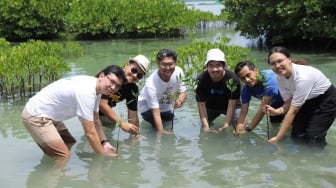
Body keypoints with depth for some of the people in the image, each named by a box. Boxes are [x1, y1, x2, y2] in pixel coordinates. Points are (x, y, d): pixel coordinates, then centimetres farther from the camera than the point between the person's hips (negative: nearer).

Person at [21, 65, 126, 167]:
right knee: (63, 156, -19)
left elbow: (95, 121, 11)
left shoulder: (96, 88, 1)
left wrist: (104, 143, 0)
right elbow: (90, 132, -26)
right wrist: (103, 154, -17)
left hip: (45, 113, 11)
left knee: (69, 143, 25)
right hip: (35, 116, -11)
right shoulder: (86, 92, -30)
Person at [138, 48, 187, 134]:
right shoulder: (151, 84, -39)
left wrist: (180, 101, -35)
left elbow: (183, 92, -11)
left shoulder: (178, 72, -26)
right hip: (148, 108, -5)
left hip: (167, 107, 5)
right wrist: (161, 132, -41)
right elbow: (156, 112, -37)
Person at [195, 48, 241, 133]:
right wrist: (206, 126, -30)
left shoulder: (233, 79, -32)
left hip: (229, 106, -1)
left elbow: (232, 105, -29)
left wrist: (225, 127, -35)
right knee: (204, 128, 0)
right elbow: (201, 104, -22)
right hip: (210, 107, 2)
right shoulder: (201, 80, -27)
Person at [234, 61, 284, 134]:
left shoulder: (269, 78, -38)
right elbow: (244, 112, -19)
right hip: (275, 104, 5)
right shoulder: (246, 88, -19)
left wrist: (248, 129, -36)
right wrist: (239, 129, -38)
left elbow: (263, 109, -37)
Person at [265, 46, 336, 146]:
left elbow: (293, 111, -36)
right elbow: (289, 103, -8)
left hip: (326, 100, -6)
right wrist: (276, 111, -31)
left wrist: (277, 138, -35)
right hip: (308, 101, 6)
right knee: (297, 135, -3)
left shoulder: (302, 76, -37)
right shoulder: (280, 78, -15)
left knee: (313, 138, -15)